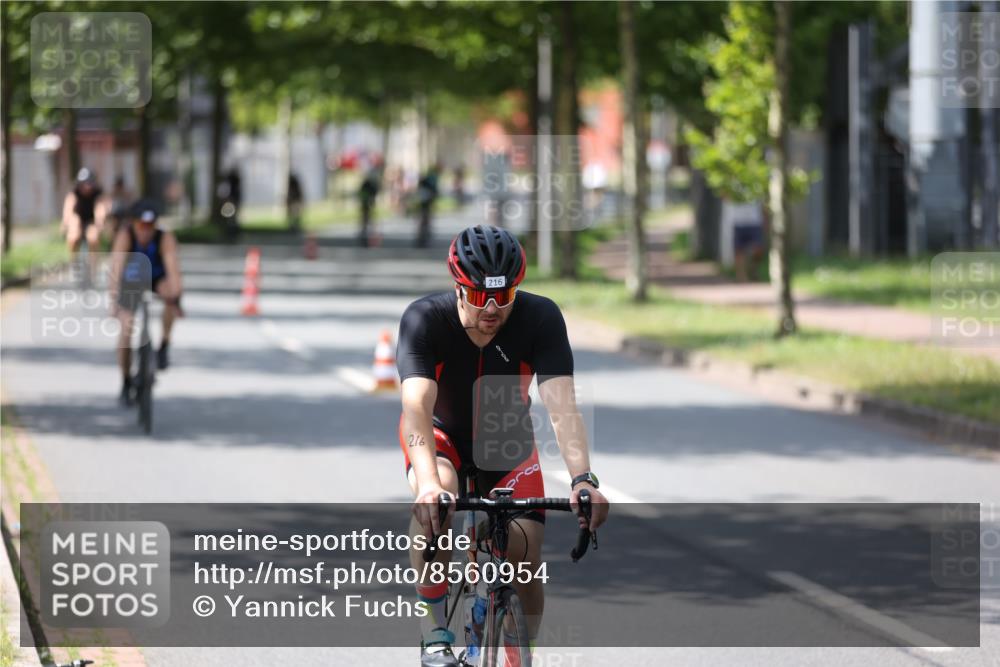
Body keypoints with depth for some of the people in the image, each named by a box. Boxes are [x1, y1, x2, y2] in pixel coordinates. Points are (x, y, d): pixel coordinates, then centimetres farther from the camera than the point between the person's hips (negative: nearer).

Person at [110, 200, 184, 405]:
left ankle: (164, 346, -14)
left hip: (158, 279, 0)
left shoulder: (165, 238, -32)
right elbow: (116, 269, -42)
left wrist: (175, 298, -57)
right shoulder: (125, 236, -32)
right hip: (132, 281, 0)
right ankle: (126, 382, 11)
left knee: (171, 294, -34)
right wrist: (115, 302, -54)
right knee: (126, 330, -10)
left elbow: (173, 269, -42)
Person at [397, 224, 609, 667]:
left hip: (507, 440, 2)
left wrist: (583, 479, -51)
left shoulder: (540, 318, -28)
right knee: (433, 505, -35)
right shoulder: (425, 319, -31)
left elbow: (562, 406, -36)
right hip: (442, 434, -2)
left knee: (525, 557, -14)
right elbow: (416, 407, -43)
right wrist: (429, 482, -60)